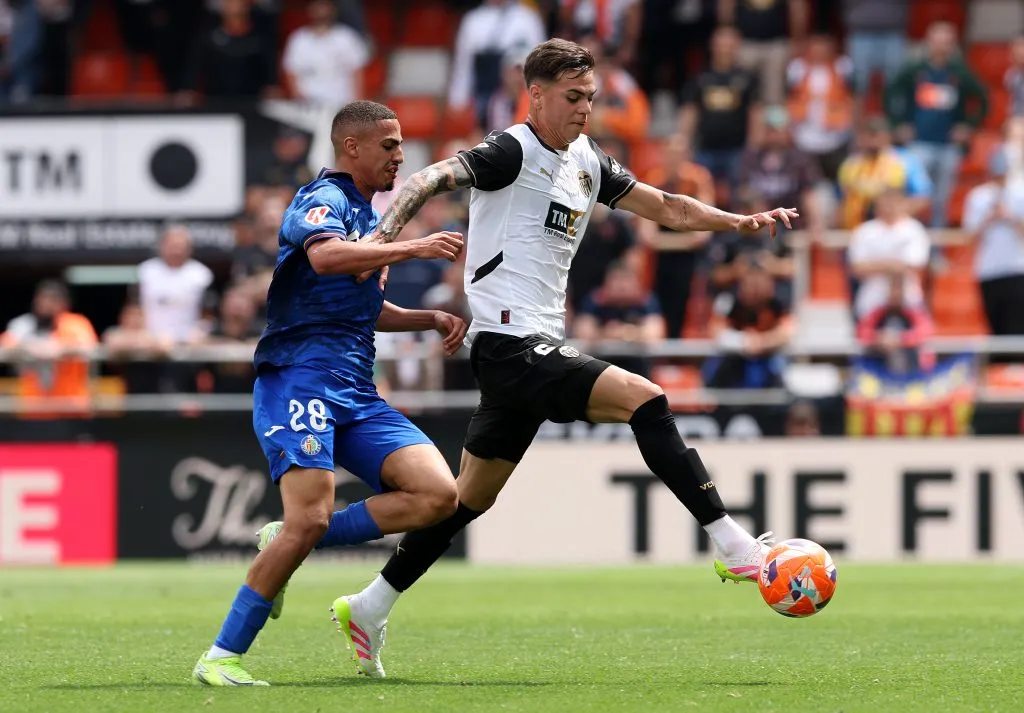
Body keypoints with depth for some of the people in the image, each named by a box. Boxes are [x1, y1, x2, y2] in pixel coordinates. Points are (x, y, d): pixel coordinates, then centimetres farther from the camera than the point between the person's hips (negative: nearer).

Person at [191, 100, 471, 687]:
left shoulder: (372, 219, 24)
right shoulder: (325, 200, -5)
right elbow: (325, 256, -30)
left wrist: (433, 319, 23)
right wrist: (415, 248, -29)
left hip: (356, 395, 9)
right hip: (299, 380, -9)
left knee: (438, 494, -10)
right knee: (309, 518, -22)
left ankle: (290, 544, -1)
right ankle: (220, 658, -11)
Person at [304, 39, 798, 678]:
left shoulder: (586, 161, 16)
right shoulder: (513, 152, -9)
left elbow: (665, 208, 20)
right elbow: (430, 180, -20)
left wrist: (741, 222, 8)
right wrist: (385, 239, -35)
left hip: (539, 349, 9)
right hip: (511, 344, -9)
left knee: (471, 497, 13)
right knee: (645, 399, -20)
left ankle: (369, 608, 22)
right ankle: (734, 547, -20)